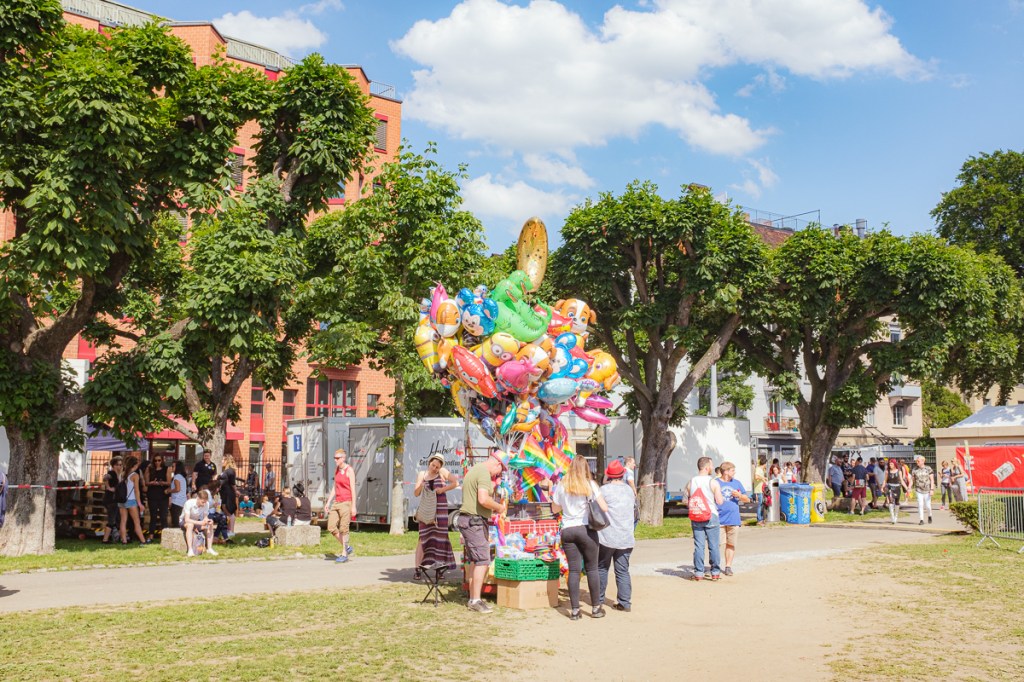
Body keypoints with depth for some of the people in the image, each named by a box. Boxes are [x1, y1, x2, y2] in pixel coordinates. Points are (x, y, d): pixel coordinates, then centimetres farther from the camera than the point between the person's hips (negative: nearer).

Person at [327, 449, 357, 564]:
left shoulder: (349, 470, -9)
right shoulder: (336, 470, 12)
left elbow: (353, 489, -11)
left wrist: (353, 506, -14)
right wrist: (329, 502, 12)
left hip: (346, 502, -7)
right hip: (336, 502, 7)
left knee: (343, 529, -5)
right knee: (331, 527, 2)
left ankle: (344, 554, 6)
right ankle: (347, 547, 18)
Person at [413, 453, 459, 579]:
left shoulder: (443, 472, 3)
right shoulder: (421, 474, 9)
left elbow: (456, 483, -2)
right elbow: (416, 494, 6)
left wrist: (443, 489, -11)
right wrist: (420, 487, -15)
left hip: (440, 508, -1)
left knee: (440, 537, 1)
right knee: (423, 538, -4)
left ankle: (440, 566, 6)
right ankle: (418, 568, -5)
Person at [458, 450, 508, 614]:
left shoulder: (474, 469, 19)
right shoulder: (484, 472, -14)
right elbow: (483, 500, -25)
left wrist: (492, 487, 20)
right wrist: (499, 507, -11)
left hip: (467, 519, 11)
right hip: (475, 521, -11)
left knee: (475, 561, 12)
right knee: (482, 561, -9)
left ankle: (472, 599, 15)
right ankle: (476, 601, -9)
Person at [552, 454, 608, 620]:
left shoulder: (561, 486, 5)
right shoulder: (590, 485, -3)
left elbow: (555, 509, 15)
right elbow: (604, 508, -5)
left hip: (567, 530, 2)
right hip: (586, 530, -2)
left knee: (574, 570, 5)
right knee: (592, 568, 7)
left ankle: (574, 610, 4)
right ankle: (596, 608, 12)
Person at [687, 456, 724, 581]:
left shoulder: (690, 483, 4)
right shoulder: (713, 482, -9)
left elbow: (688, 502, 6)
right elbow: (720, 501, -9)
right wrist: (719, 493, 10)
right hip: (711, 516, -3)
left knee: (699, 546, 5)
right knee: (713, 546, 5)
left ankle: (699, 573, 5)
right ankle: (715, 572, 11)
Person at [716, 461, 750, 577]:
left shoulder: (737, 483, 12)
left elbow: (747, 499, 15)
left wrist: (739, 495, -5)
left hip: (733, 519, 4)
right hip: (719, 520, -4)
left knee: (731, 544, 7)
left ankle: (728, 566, 16)